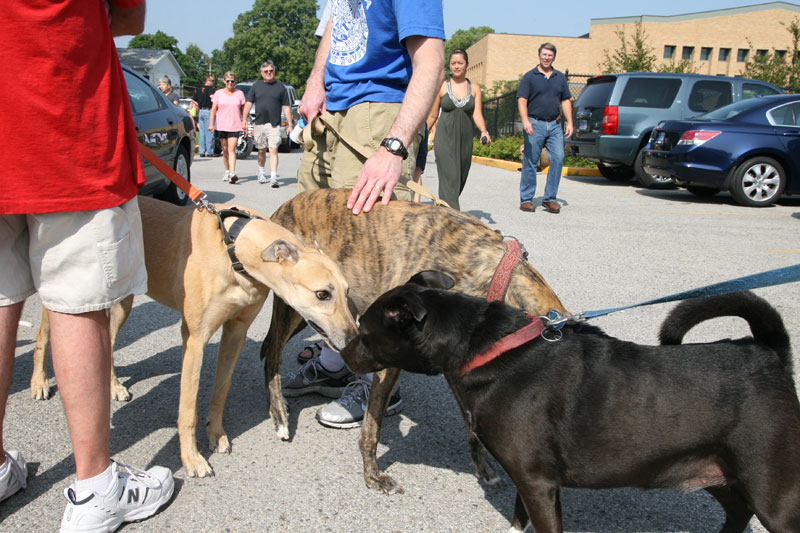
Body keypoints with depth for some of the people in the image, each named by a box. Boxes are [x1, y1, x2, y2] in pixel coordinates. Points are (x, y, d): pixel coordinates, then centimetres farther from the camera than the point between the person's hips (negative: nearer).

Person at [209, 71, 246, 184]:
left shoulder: (239, 93, 7)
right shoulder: (218, 93, 8)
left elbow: (243, 110, 10)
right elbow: (213, 109, 6)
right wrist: (211, 123, -4)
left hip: (235, 126, -2)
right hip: (221, 126, 2)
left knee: (232, 149, -14)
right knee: (225, 149, 9)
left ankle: (232, 173, -23)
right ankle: (227, 171, 22)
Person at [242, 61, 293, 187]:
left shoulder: (280, 87, 7)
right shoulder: (256, 86, 10)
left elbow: (286, 107, 7)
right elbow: (248, 103, 9)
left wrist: (290, 124, 2)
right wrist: (244, 120, 0)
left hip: (274, 125, -2)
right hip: (259, 124, 2)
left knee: (273, 150, -12)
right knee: (261, 151, 12)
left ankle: (273, 177, -15)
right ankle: (261, 172, 32)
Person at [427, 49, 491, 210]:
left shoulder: (475, 89, 8)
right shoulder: (442, 87, 3)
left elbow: (477, 114, 0)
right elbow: (432, 116, 9)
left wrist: (483, 131, -18)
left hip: (465, 139, 3)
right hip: (445, 137, -3)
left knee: (461, 178, 9)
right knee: (449, 177, -15)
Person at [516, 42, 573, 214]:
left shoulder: (560, 77, 16)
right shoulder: (530, 76, 3)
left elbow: (566, 101, 17)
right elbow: (522, 100, -4)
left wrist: (569, 122, 7)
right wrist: (525, 120, -18)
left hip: (555, 125, 4)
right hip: (535, 124, -4)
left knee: (558, 159, -5)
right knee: (530, 162, -1)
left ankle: (549, 198, 3)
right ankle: (526, 199, 7)